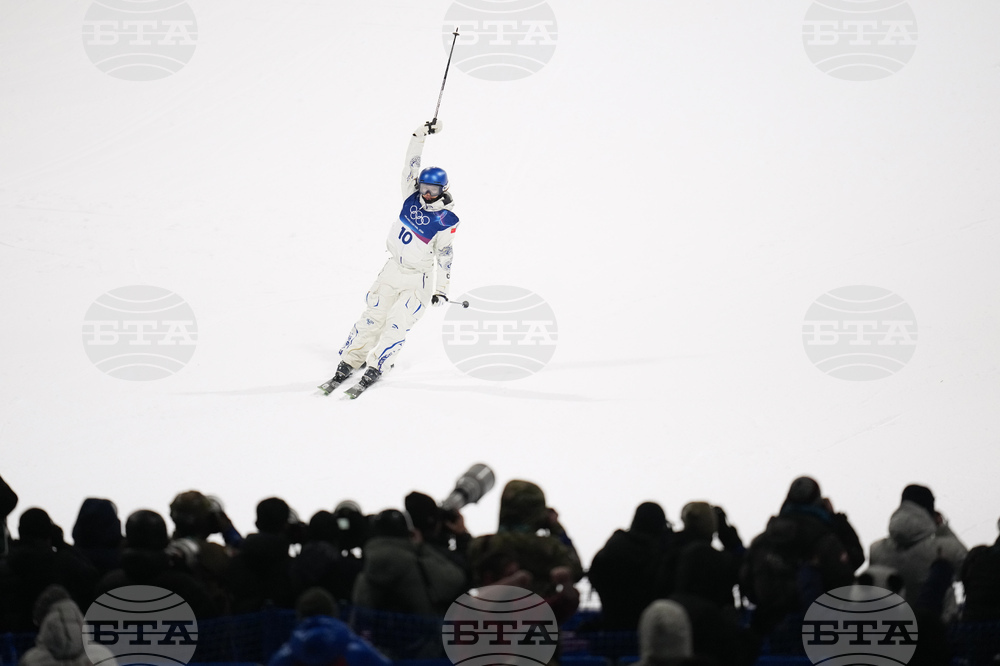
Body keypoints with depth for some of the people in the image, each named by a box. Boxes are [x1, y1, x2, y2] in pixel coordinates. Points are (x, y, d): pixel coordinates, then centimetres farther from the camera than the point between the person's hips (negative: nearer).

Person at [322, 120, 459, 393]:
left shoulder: (446, 221, -11)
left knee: (397, 322, -14)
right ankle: (348, 362, 6)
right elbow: (411, 164, -1)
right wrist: (420, 135, -7)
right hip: (393, 269, 4)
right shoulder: (412, 197, 0)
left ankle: (375, 367, -7)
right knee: (373, 317, 1)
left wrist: (442, 288, -7)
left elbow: (443, 255, -6)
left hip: (419, 279, -4)